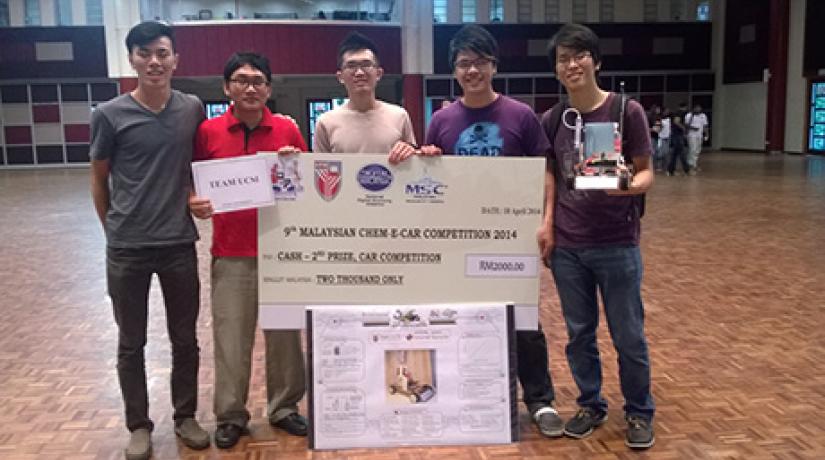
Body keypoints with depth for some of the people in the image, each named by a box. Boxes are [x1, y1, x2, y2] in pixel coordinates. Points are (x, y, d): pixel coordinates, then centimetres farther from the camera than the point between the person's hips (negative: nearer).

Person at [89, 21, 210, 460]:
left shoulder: (193, 109, 0)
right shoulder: (109, 114, -6)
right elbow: (99, 178, 4)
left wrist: (197, 197, 2)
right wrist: (115, 229, 6)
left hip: (180, 244, 2)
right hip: (126, 249, -1)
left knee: (185, 339, 13)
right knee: (131, 343, 10)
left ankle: (185, 416, 31)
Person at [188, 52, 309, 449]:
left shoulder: (288, 130, 1)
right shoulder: (207, 132, 0)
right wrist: (193, 203, -13)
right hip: (231, 254, -1)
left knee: (284, 333, 10)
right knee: (231, 338, 6)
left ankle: (284, 407, 28)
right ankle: (230, 415, 23)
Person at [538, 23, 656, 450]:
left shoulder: (627, 111, -7)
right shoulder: (551, 120, 3)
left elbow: (646, 172, -4)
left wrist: (631, 185, -25)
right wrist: (547, 223, 0)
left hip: (617, 245, -3)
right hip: (567, 246, 3)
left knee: (629, 337, 6)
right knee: (579, 334, 13)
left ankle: (639, 412, 26)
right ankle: (590, 404, 32)